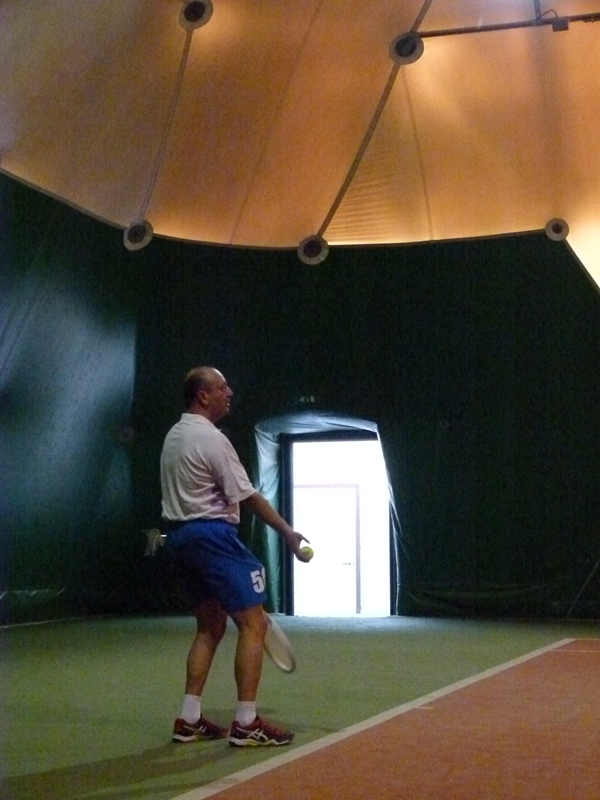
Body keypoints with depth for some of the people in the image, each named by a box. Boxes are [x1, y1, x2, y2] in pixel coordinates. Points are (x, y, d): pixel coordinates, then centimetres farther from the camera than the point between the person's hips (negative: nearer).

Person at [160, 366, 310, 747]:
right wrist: (288, 532, -8)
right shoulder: (212, 439, -15)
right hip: (211, 534, -10)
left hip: (181, 534, 10)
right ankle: (246, 724, -6)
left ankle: (190, 720, 14)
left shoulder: (174, 436, 13)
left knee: (211, 627, 15)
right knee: (254, 624, -6)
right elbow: (248, 497, -15)